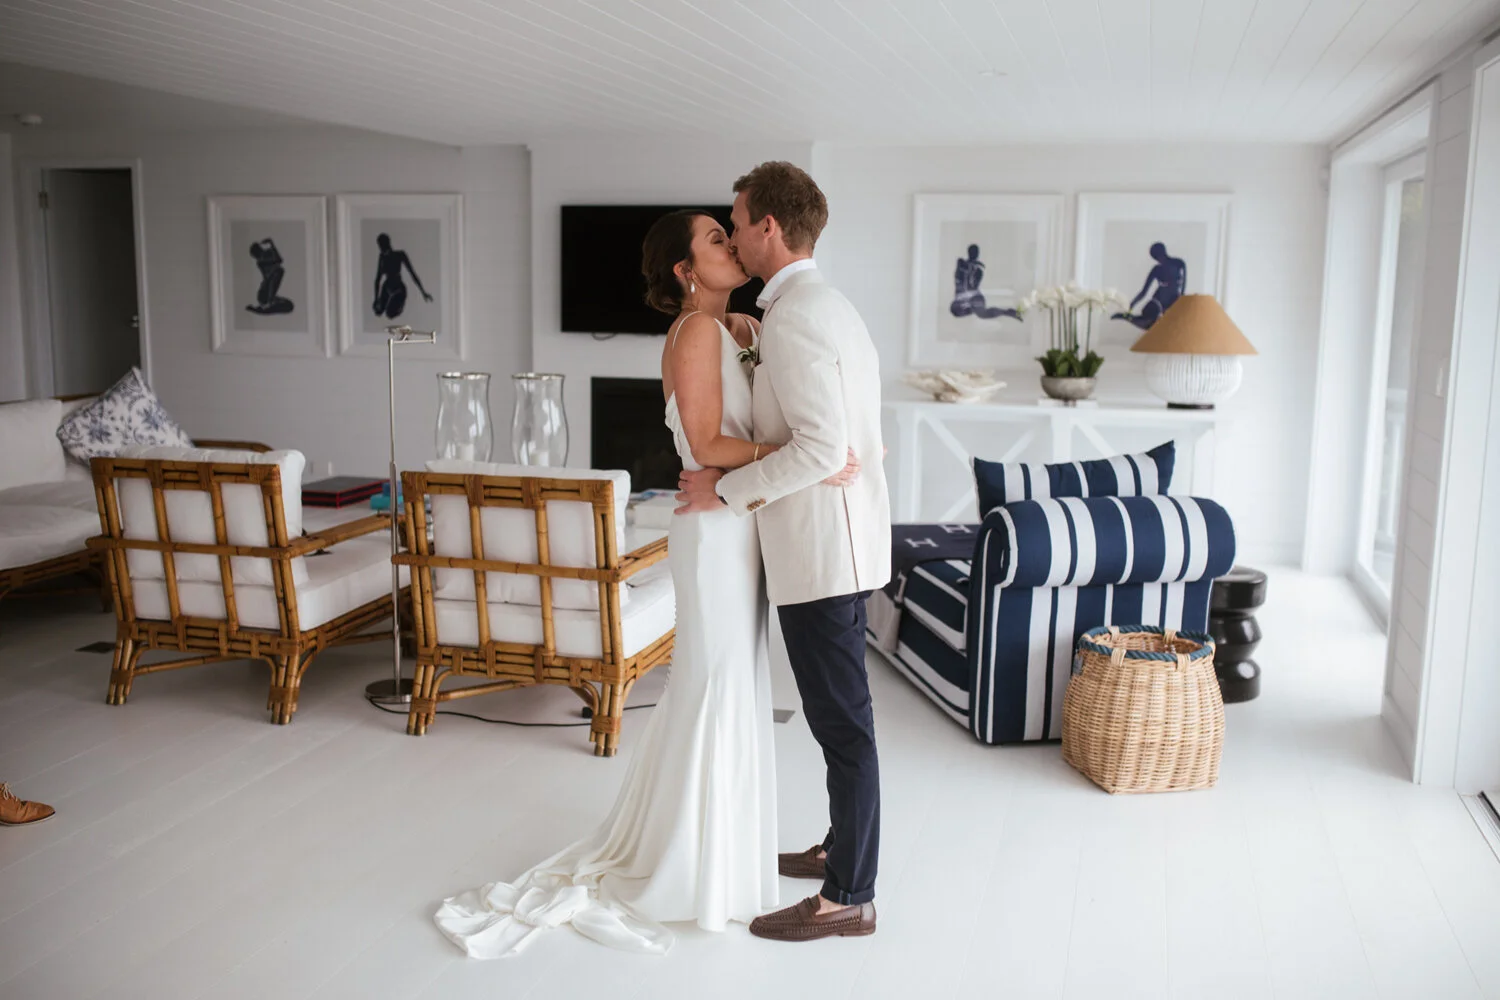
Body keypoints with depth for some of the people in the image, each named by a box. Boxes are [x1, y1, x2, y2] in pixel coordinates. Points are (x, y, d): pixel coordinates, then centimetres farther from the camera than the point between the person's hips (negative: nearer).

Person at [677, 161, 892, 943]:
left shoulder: (794, 317, -18)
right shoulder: (831, 306, 14)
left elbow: (820, 446, -26)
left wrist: (726, 488, -17)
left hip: (820, 548, -10)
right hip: (840, 541, 10)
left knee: (841, 719, -1)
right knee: (839, 710, 20)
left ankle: (848, 898, 11)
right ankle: (843, 848, 36)